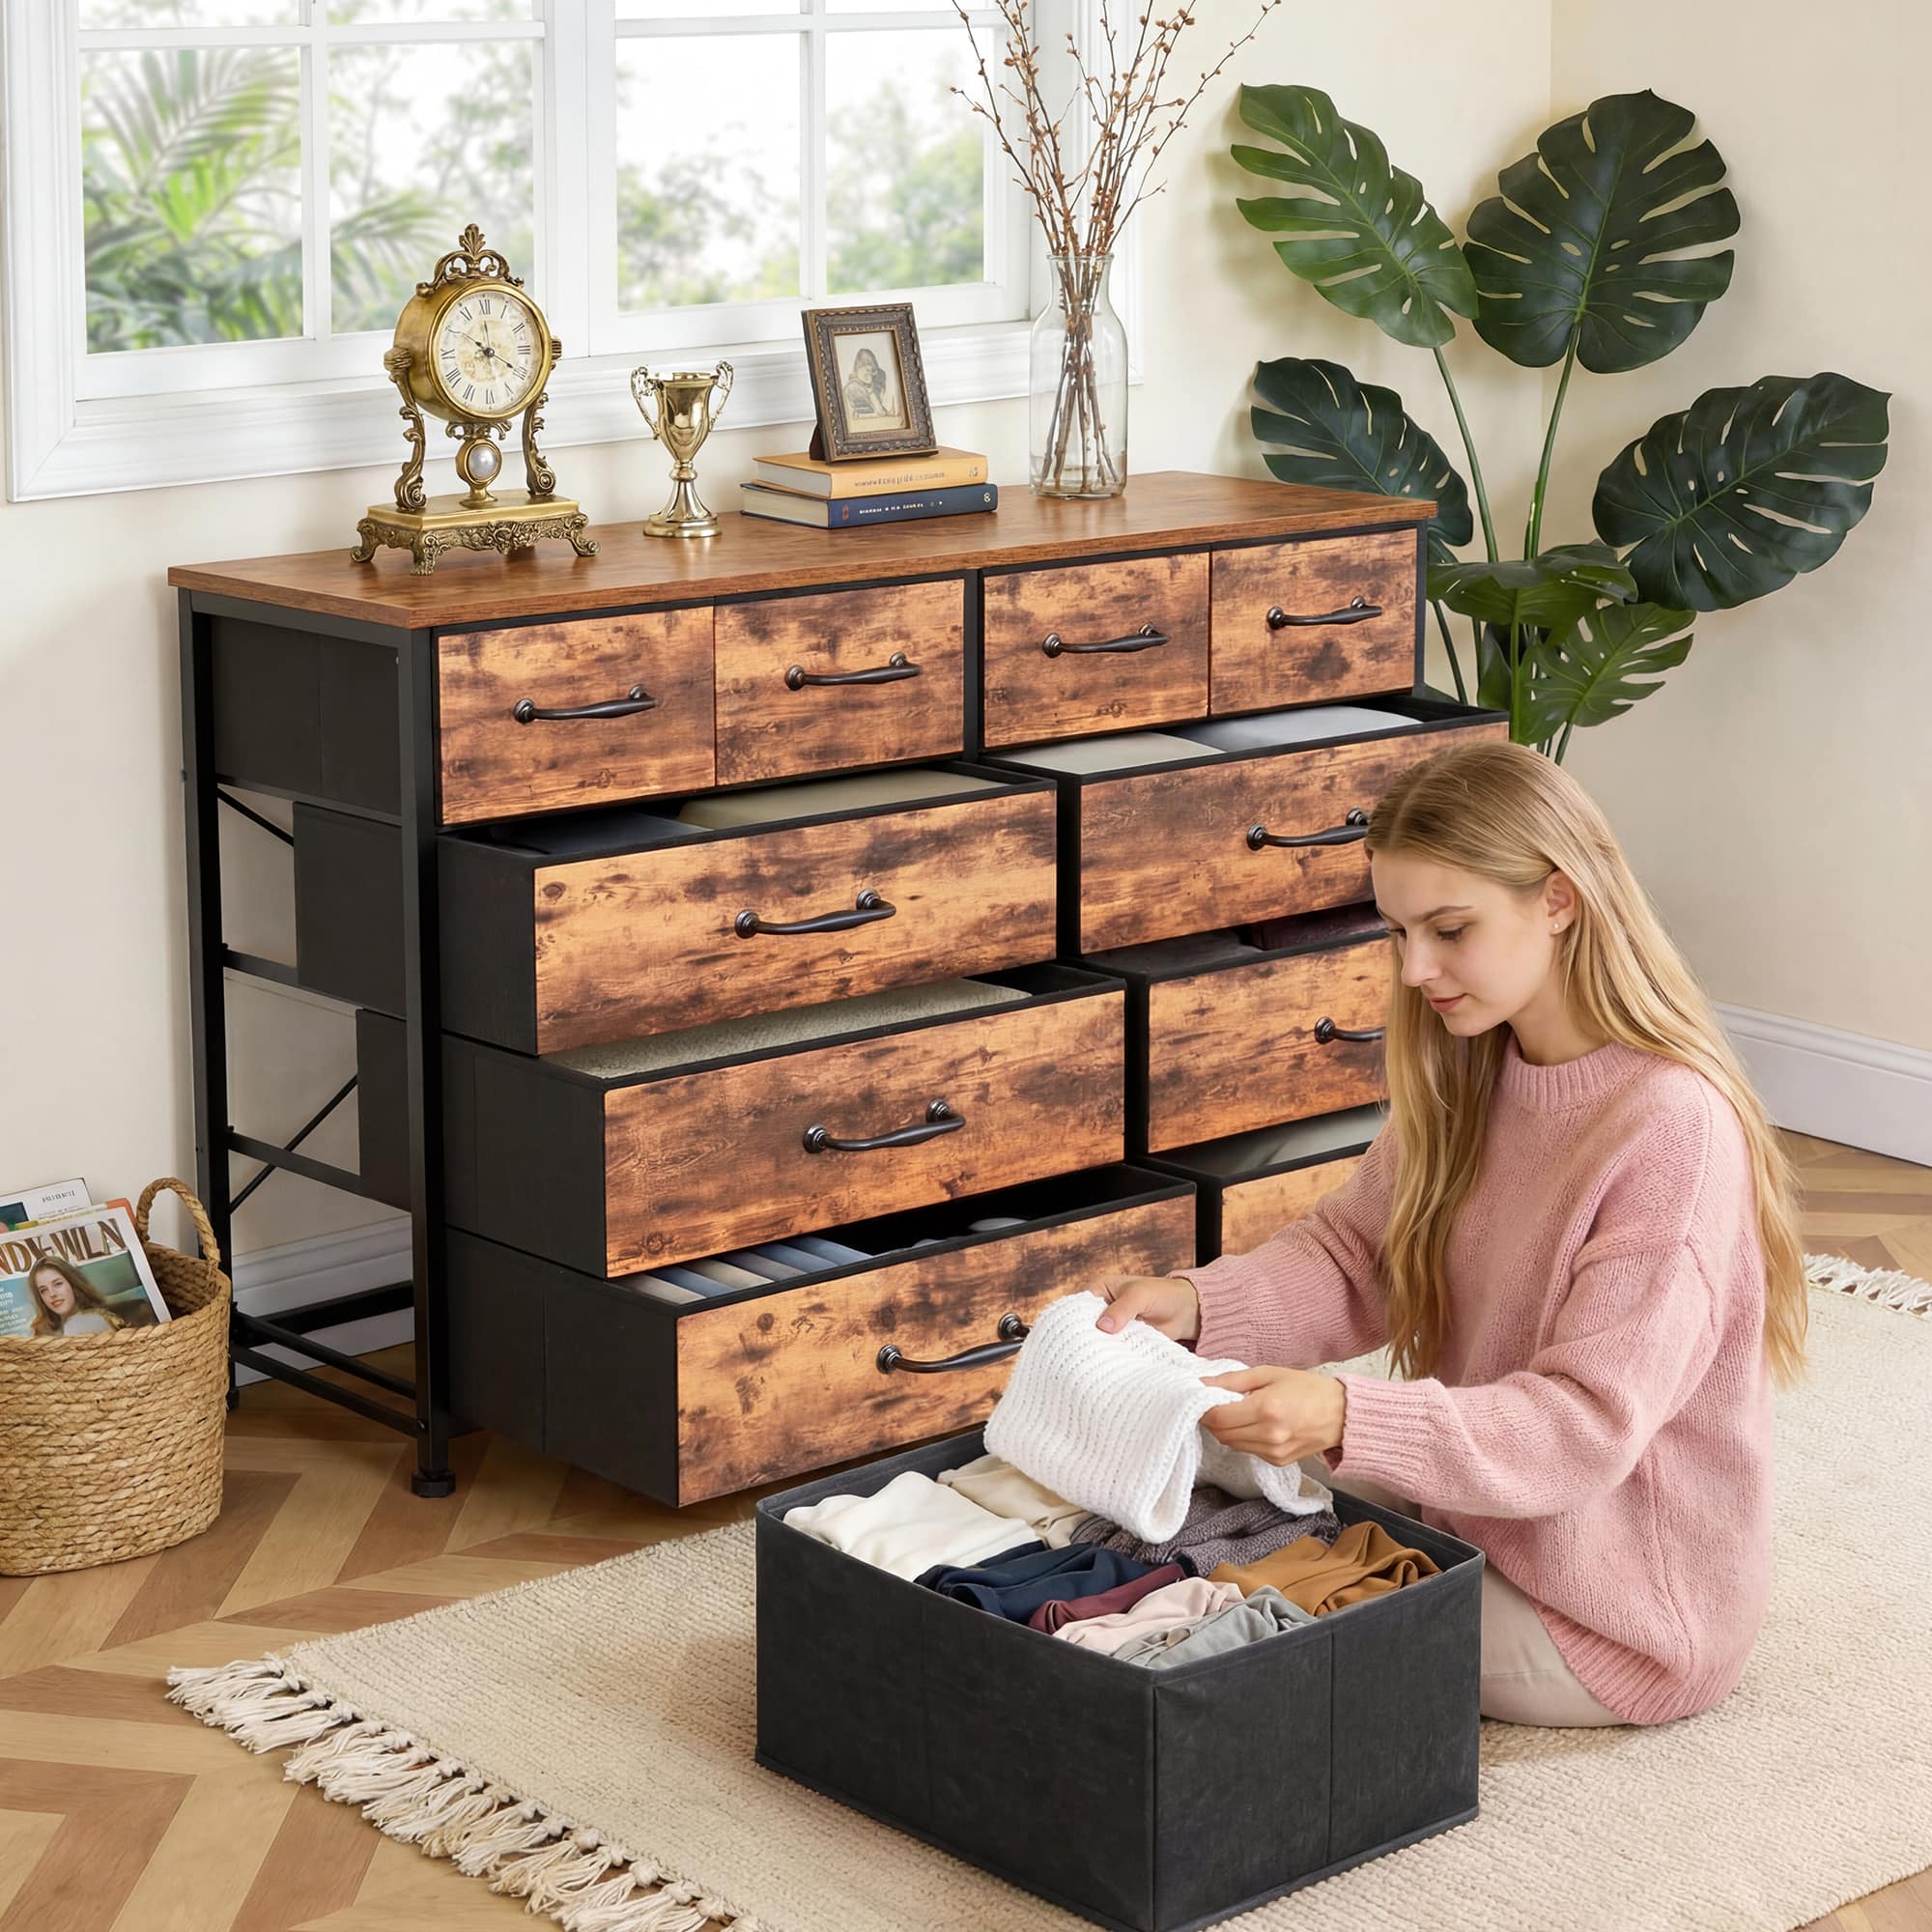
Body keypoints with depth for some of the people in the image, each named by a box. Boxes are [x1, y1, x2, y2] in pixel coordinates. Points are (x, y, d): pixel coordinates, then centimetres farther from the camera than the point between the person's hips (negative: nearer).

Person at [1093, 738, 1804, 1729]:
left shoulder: (1672, 1128, -27)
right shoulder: (1466, 1078, 0)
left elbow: (1589, 1425, -29)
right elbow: (1349, 1255, 2)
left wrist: (1349, 1419, -42)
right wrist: (1194, 1302, -18)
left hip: (1623, 1614, -8)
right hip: (1474, 1518, 8)